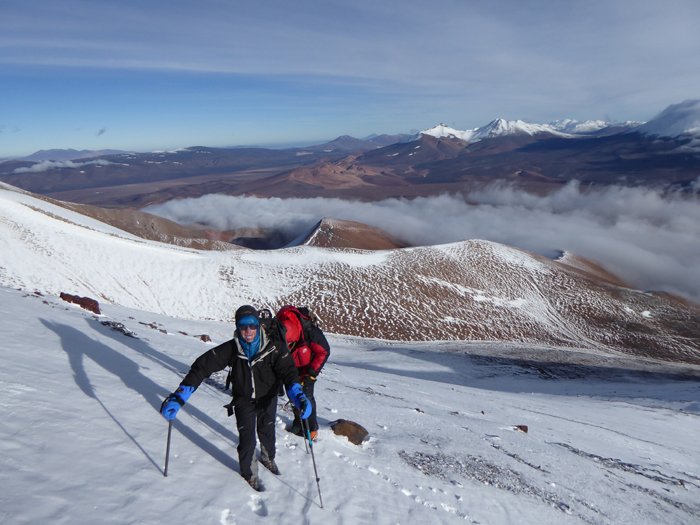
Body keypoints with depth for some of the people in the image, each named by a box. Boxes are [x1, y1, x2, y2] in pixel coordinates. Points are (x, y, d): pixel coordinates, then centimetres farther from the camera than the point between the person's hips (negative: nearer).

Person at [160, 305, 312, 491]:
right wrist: (178, 396, -33)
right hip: (243, 400, -1)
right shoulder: (231, 349, -25)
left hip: (268, 399, 1)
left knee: (267, 431, 18)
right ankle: (249, 473, 26)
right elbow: (203, 366, -25)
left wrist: (298, 395, -43)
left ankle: (268, 458, 52)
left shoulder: (274, 346, -26)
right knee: (247, 439, -5)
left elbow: (288, 371, -25)